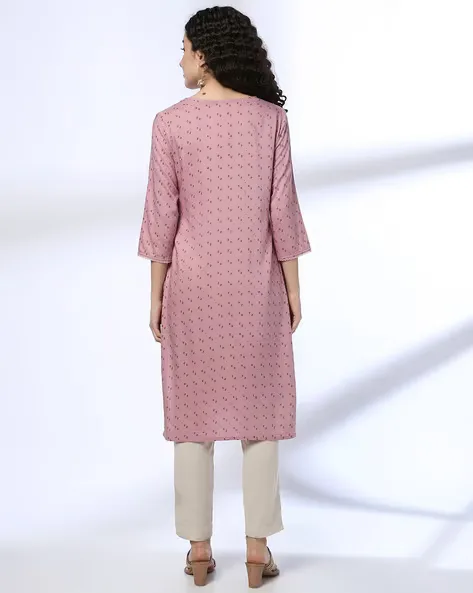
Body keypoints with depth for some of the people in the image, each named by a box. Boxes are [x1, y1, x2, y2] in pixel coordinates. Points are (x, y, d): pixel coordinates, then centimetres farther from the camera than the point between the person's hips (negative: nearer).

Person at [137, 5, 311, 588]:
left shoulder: (171, 123, -6)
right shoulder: (270, 118, -4)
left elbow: (162, 213, -6)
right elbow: (281, 209, -6)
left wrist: (156, 295, 3)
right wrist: (293, 287, 3)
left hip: (194, 282, 0)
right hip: (255, 283, 1)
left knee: (195, 411, 10)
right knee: (258, 410, 10)